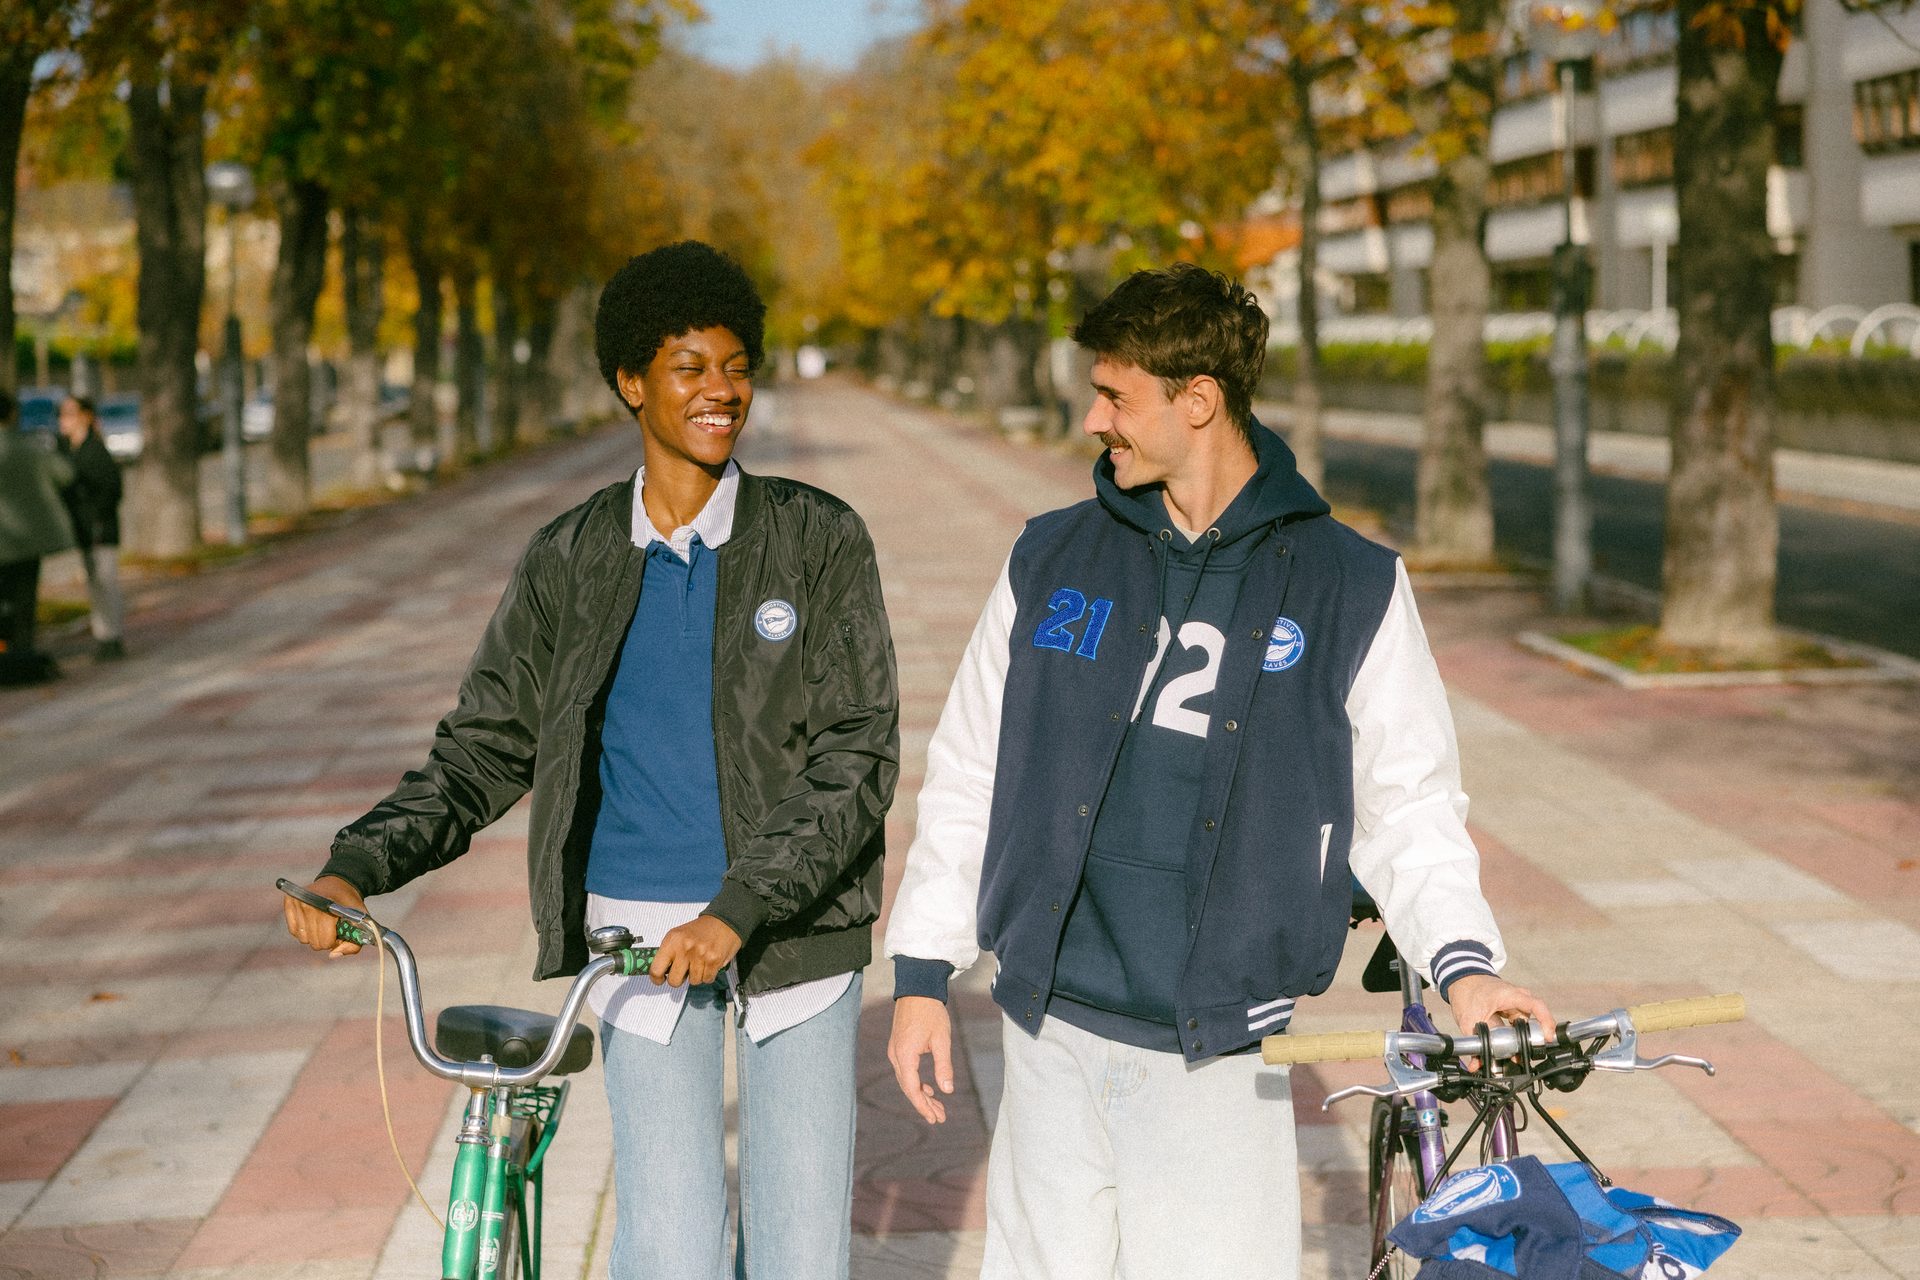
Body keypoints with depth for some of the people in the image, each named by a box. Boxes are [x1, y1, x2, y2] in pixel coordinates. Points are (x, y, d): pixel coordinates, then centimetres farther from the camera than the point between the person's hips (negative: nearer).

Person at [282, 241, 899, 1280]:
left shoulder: (820, 540, -3)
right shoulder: (570, 561, 4)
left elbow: (858, 754, -9)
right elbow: (485, 750, 7)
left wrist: (739, 909, -22)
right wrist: (355, 868, -9)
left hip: (792, 927, -1)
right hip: (637, 927, 1)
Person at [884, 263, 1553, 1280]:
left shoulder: (1350, 586, 1)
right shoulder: (1052, 564, 6)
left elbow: (1407, 803, 4)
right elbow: (967, 777, 11)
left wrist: (1461, 962, -11)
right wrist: (921, 973, 7)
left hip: (1219, 1052, -2)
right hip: (1052, 1030, 2)